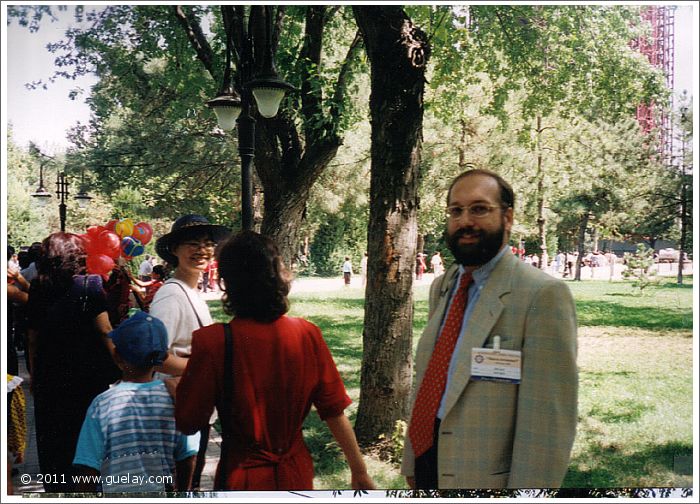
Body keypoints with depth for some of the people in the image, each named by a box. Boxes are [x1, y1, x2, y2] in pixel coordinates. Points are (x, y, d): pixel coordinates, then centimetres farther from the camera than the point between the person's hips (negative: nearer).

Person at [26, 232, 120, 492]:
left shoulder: (38, 290, 0)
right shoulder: (89, 285, -11)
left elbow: (33, 338, 4)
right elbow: (105, 330, -14)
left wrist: (34, 374, 13)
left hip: (48, 376, 3)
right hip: (88, 376, -3)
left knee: (52, 443, 13)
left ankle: (55, 485, 20)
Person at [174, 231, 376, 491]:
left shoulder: (213, 342, -21)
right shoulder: (308, 334, -13)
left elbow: (188, 423, -14)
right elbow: (334, 412, -8)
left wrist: (175, 385, 5)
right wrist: (359, 470, 4)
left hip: (242, 478, -3)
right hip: (296, 474, 4)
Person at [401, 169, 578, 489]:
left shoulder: (543, 294, -16)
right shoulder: (441, 288, 8)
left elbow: (548, 419, -19)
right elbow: (426, 381, 12)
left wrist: (528, 490, -20)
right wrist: (411, 464, 11)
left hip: (486, 478, -6)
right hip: (426, 466, 6)